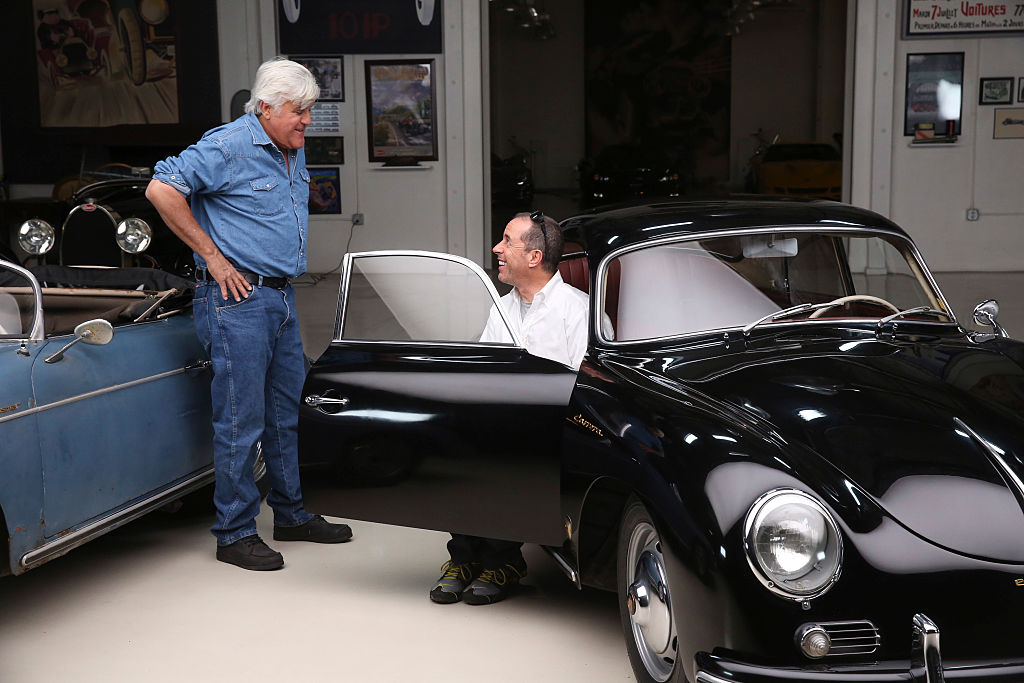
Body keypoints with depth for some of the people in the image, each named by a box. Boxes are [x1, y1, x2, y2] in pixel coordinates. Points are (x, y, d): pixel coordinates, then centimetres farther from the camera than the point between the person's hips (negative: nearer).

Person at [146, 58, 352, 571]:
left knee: (287, 412, 15)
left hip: (281, 297, 9)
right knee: (241, 420, -4)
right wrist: (212, 256, -17)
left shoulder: (294, 153, 13)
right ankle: (234, 533, 7)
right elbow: (161, 190, -20)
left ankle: (290, 515, 28)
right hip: (237, 299, -9)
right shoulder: (228, 146, -13)